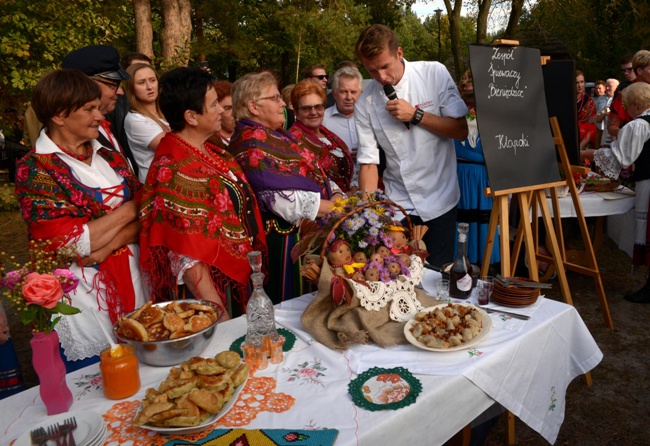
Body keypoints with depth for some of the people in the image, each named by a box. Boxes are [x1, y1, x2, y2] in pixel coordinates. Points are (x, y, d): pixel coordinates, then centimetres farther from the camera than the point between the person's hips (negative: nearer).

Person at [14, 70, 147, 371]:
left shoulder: (109, 158, 9)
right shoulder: (35, 170, -9)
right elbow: (67, 244, -17)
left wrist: (104, 248, -14)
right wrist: (126, 211, -10)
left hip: (132, 286, 5)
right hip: (82, 298, -5)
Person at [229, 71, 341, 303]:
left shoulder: (278, 135, 15)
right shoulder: (251, 143, -14)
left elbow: (311, 173, 12)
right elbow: (284, 199, -23)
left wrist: (336, 195, -7)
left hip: (313, 231, 9)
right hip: (287, 240, -9)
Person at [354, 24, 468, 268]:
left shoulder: (434, 74, -7)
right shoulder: (365, 103, -5)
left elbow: (461, 130, -6)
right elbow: (368, 163, -7)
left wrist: (416, 115, -17)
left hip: (440, 199, 0)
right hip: (398, 204, 1)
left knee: (438, 270, 10)